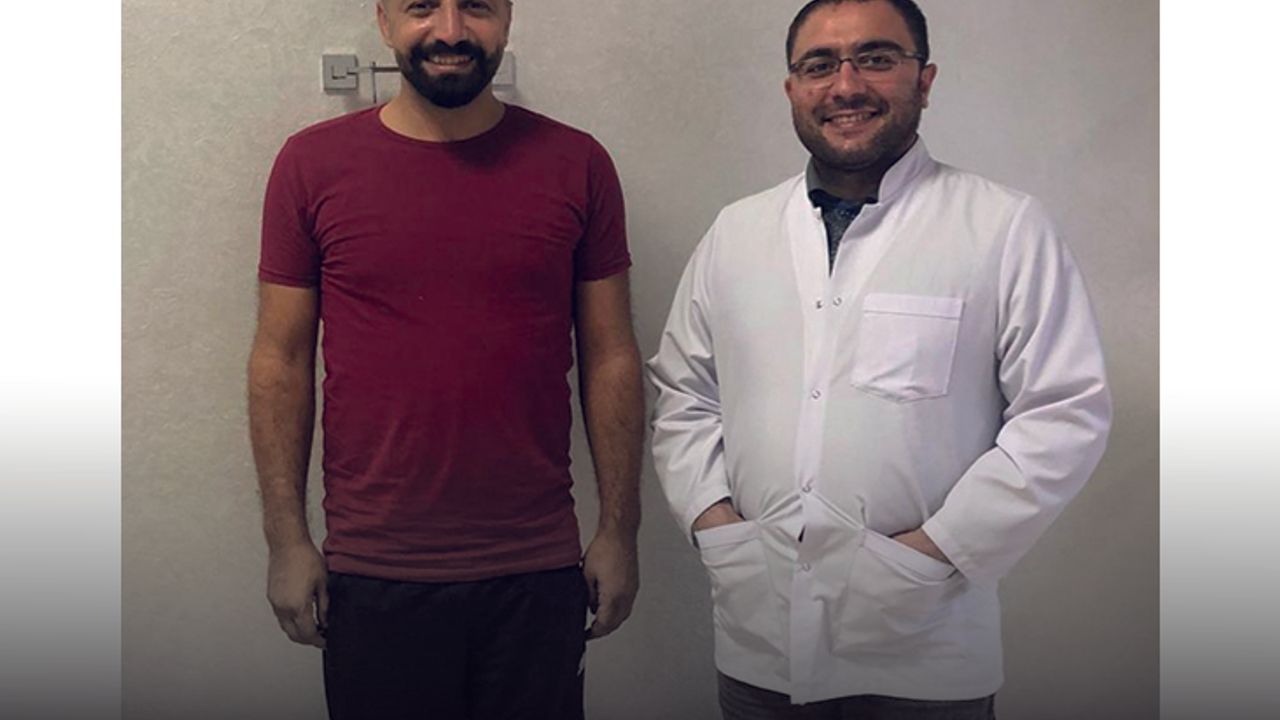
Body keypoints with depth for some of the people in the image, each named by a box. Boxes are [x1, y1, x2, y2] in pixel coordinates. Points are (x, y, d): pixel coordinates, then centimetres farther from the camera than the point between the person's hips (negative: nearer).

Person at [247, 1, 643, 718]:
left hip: (538, 575, 1)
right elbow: (281, 361, 1)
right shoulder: (313, 163, -1)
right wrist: (288, 539, -1)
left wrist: (620, 530, 2)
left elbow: (610, 357, 2)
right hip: (373, 576, 0)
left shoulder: (576, 165, 0)